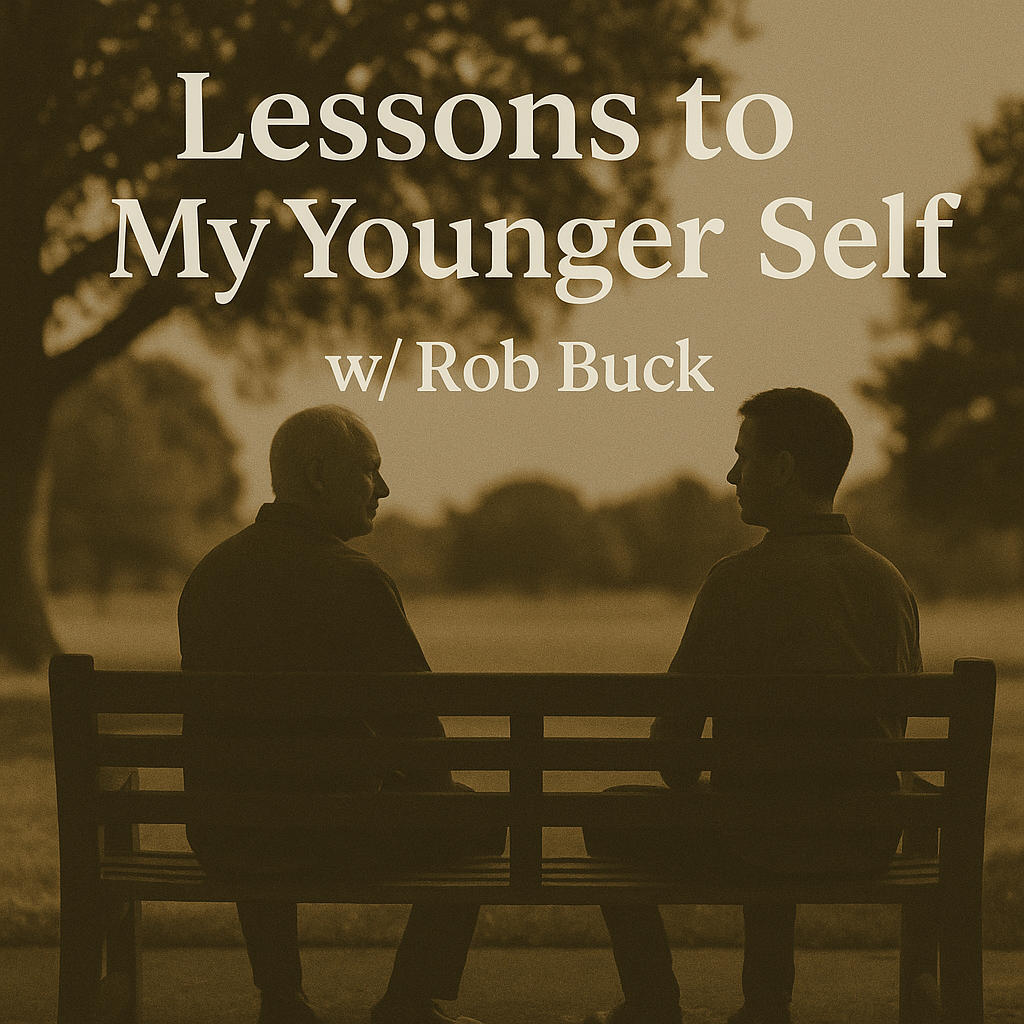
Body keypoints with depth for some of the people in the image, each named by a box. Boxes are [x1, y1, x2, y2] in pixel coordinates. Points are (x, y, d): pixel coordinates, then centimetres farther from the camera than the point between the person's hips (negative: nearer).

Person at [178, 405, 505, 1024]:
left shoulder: (210, 572, 5)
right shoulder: (356, 580, -15)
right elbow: (416, 724, -11)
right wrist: (432, 786, 12)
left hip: (216, 838, 6)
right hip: (331, 833, -6)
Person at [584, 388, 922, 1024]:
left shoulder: (744, 579, -16)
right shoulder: (891, 582, 3)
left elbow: (674, 735, -12)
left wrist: (690, 792, 9)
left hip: (772, 839, -6)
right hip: (872, 841, 6)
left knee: (612, 822, 21)